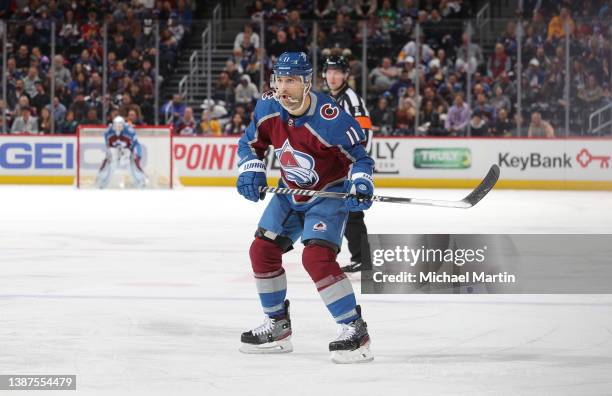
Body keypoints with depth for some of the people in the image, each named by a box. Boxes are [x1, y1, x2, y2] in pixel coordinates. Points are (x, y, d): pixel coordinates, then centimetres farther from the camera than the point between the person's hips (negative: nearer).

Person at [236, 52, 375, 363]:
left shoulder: (329, 118, -28)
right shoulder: (267, 107, -10)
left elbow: (358, 155, -17)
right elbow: (251, 143, 7)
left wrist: (361, 185, -34)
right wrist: (251, 171, -10)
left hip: (329, 194, -7)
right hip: (290, 192, 7)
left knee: (316, 256, -25)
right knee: (262, 250, 5)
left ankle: (354, 329, -18)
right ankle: (277, 326, 22)